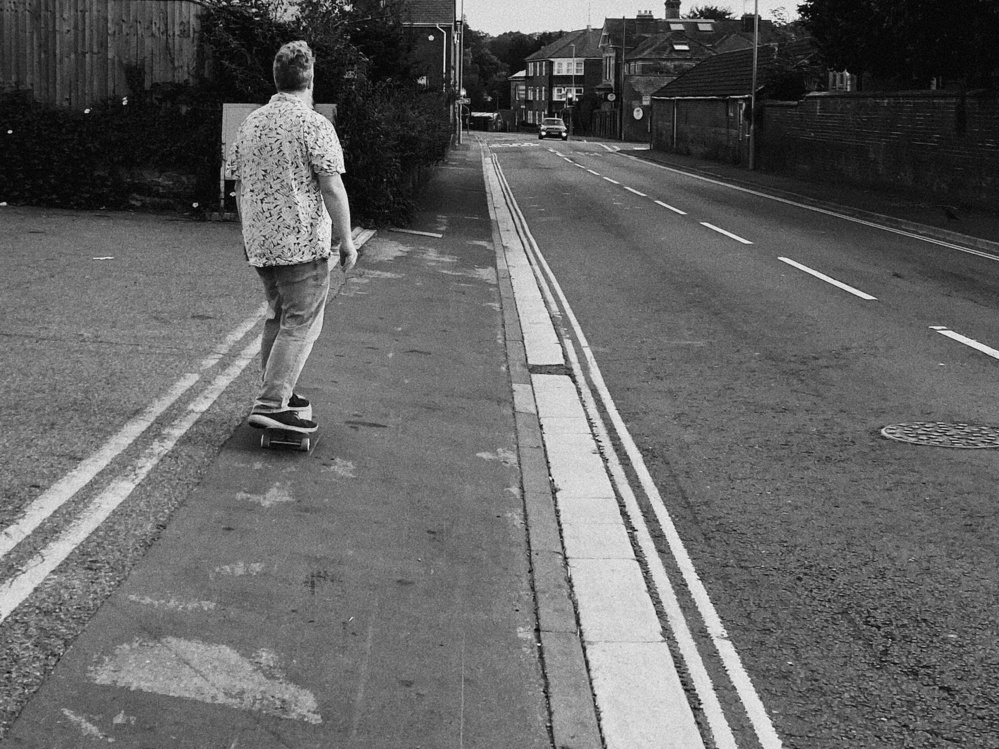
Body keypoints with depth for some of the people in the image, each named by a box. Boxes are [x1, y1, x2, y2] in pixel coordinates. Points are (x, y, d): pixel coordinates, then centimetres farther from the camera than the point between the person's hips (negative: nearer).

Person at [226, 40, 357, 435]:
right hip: (302, 241, -7)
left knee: (278, 316, 20)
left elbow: (239, 185, 15)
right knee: (301, 323, -3)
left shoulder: (250, 124, 10)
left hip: (260, 241, 7)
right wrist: (346, 239, -8)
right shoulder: (314, 125, -11)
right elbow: (331, 188, -15)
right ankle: (271, 405, -7)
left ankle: (275, 392, 27)